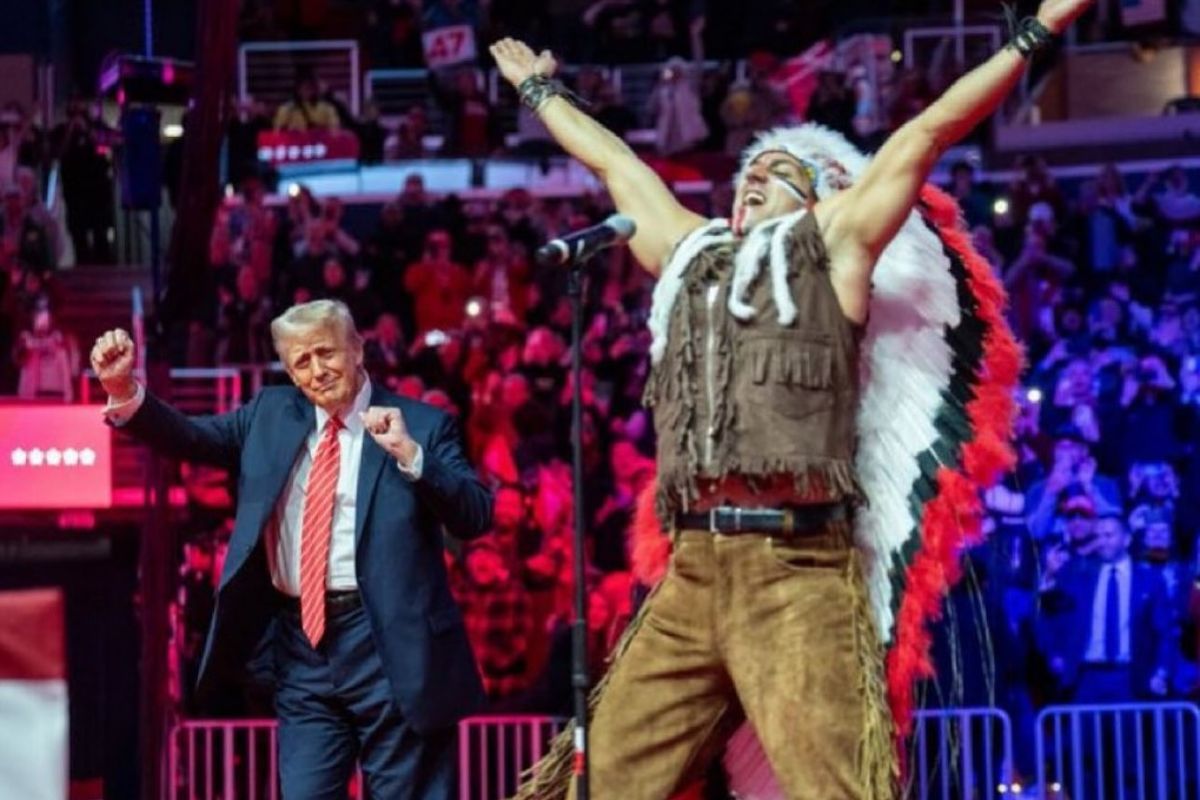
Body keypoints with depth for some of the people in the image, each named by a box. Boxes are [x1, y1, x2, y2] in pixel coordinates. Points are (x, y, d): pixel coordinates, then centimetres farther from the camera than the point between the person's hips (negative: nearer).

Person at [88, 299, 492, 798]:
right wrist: (125, 390, -10)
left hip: (386, 646, -4)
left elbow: (475, 518, -10)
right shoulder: (271, 415, 13)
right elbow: (191, 438, 6)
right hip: (301, 647, 4)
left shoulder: (422, 426, -1)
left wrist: (410, 454, -23)